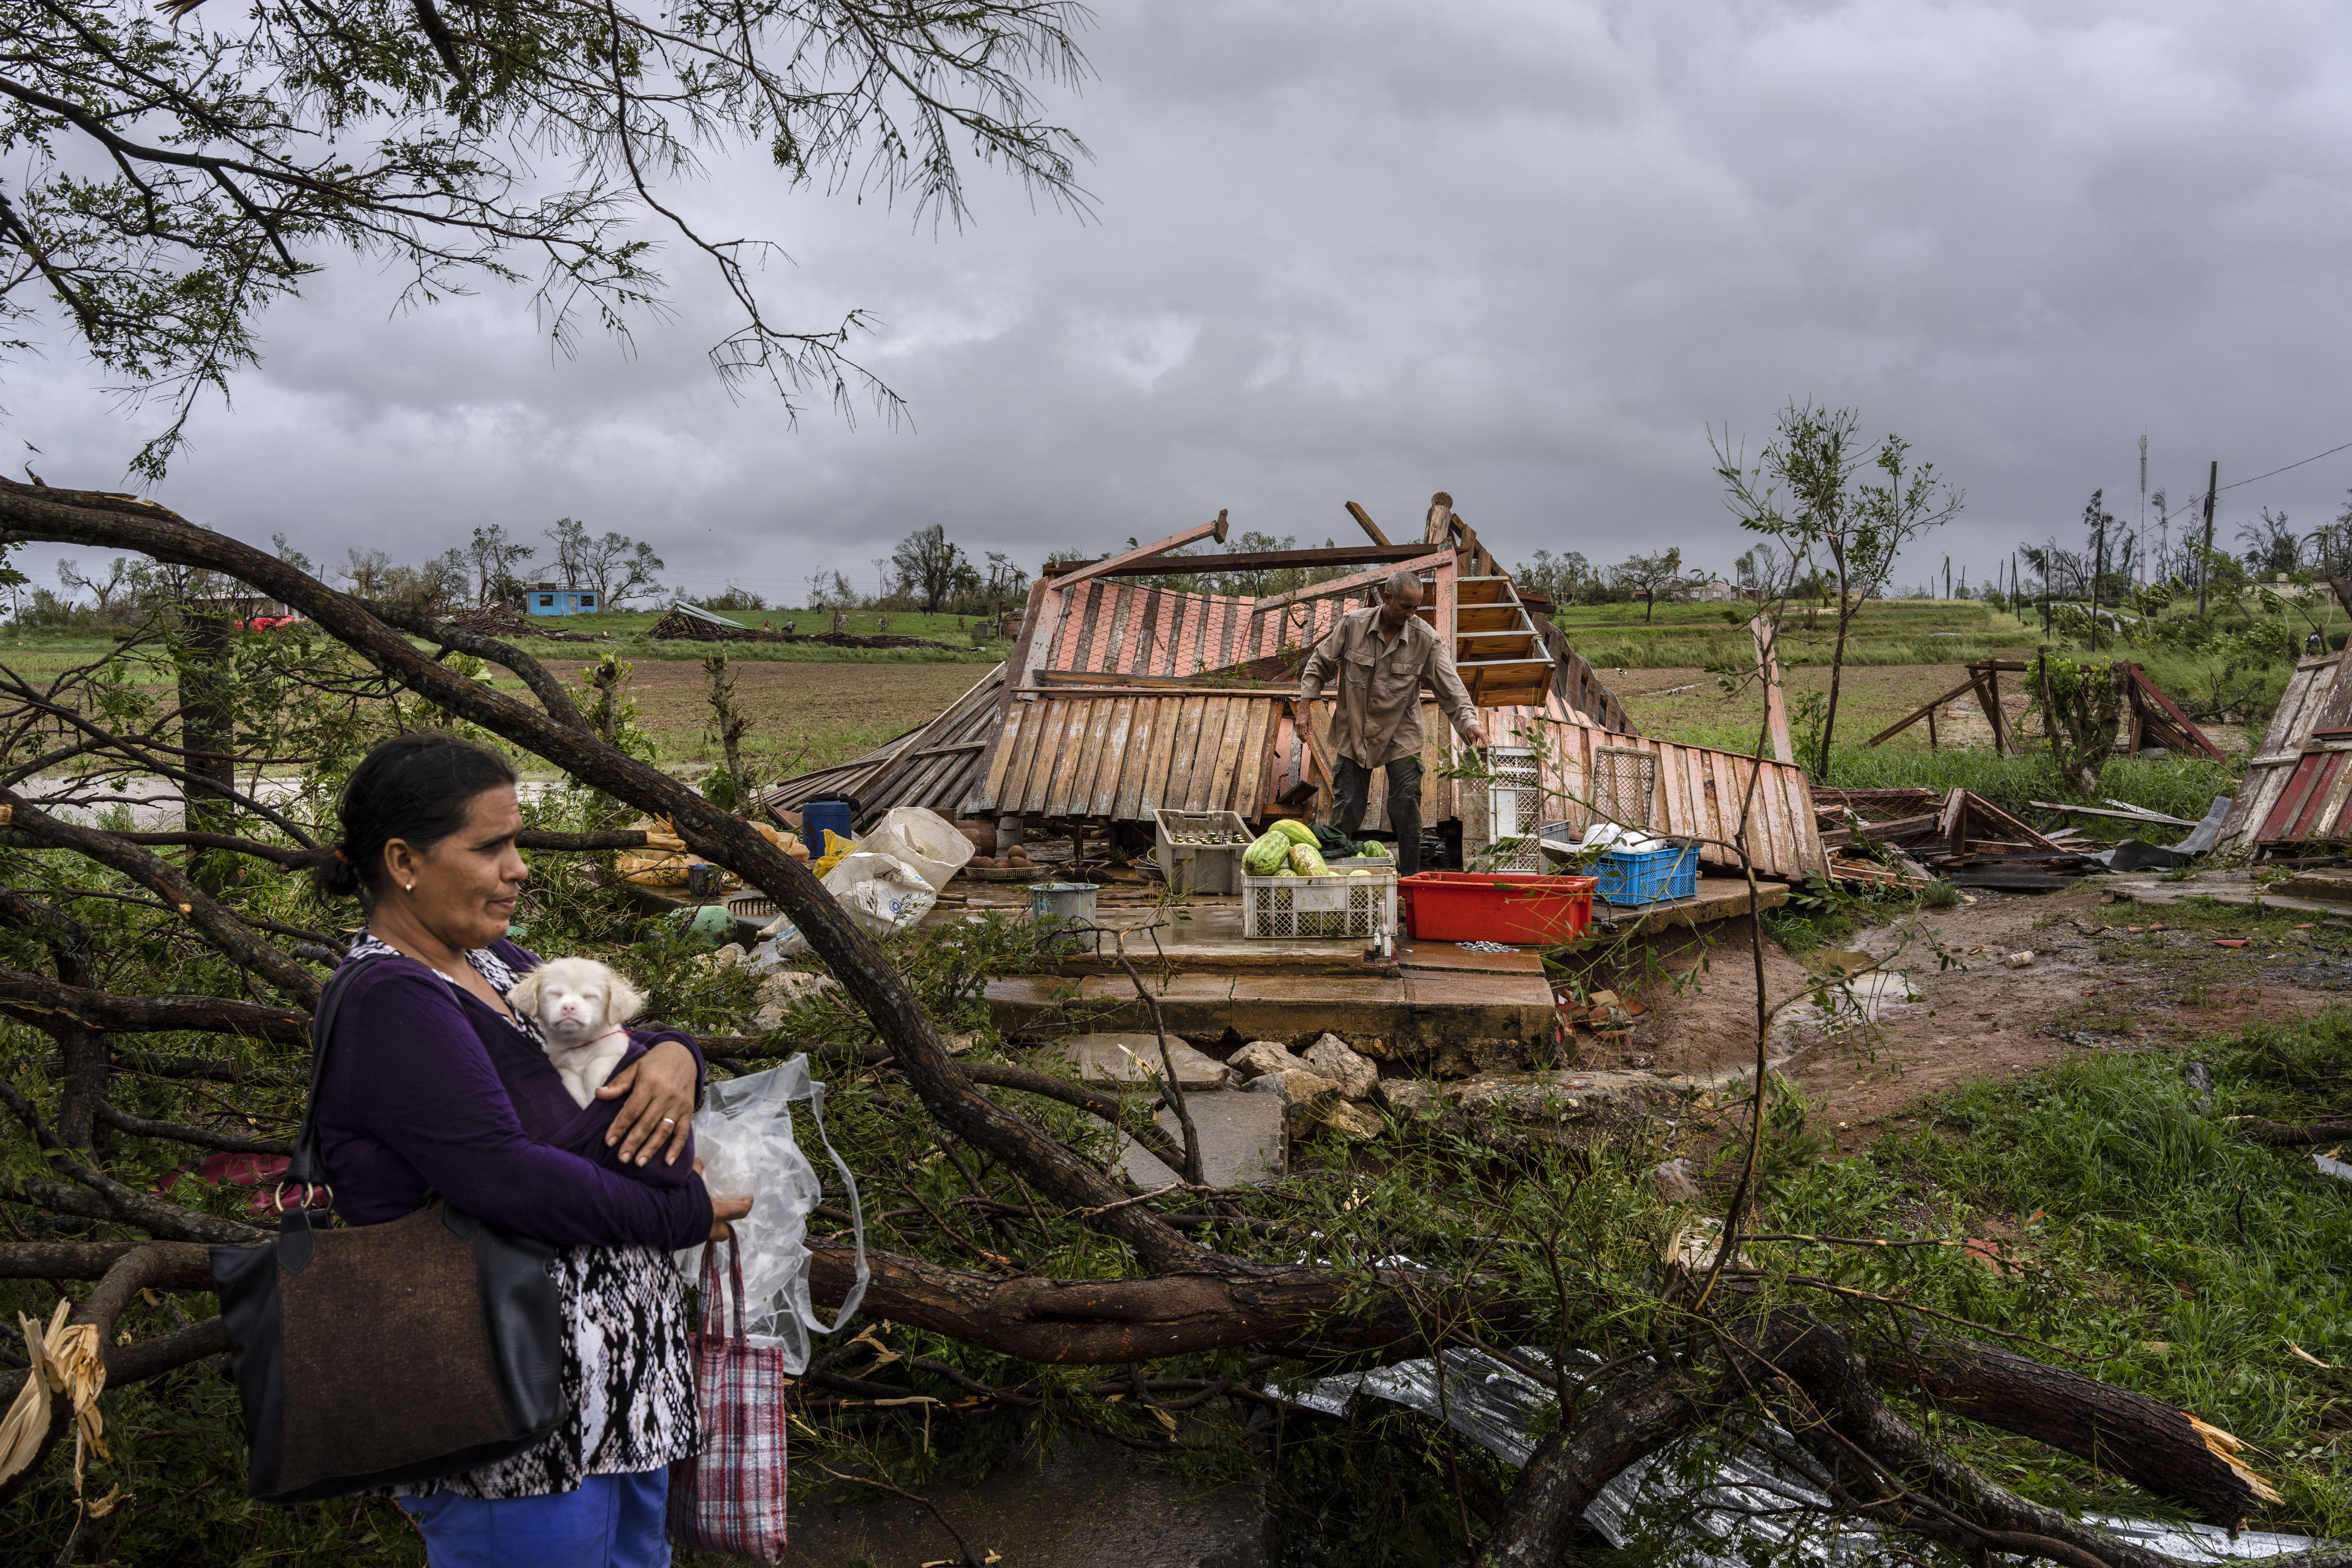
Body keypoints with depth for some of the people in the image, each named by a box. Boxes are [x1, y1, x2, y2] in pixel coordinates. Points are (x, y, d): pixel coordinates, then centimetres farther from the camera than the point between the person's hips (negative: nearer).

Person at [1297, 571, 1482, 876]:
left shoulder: (1426, 639, -12)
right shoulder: (1352, 624, -10)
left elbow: (1451, 688, -11)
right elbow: (1320, 662, 4)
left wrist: (1468, 723, -26)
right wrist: (1306, 701, -3)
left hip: (1401, 736, -1)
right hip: (1353, 731, 1)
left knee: (1406, 810, -6)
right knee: (1346, 808, 5)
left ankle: (1410, 882, 5)